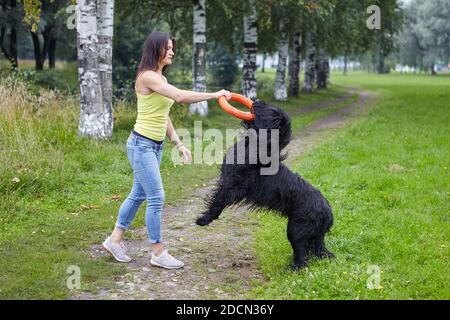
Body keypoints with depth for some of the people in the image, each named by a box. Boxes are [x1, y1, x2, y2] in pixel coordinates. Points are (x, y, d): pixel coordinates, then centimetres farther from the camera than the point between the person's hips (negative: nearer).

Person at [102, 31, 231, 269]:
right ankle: (158, 253, 1)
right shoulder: (148, 76, -16)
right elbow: (180, 96, -27)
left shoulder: (160, 79, 13)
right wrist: (214, 95, -25)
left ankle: (115, 240, 27)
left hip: (156, 146, 9)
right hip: (142, 144, -9)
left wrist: (179, 144, 13)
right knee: (156, 198, -8)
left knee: (138, 195, 15)